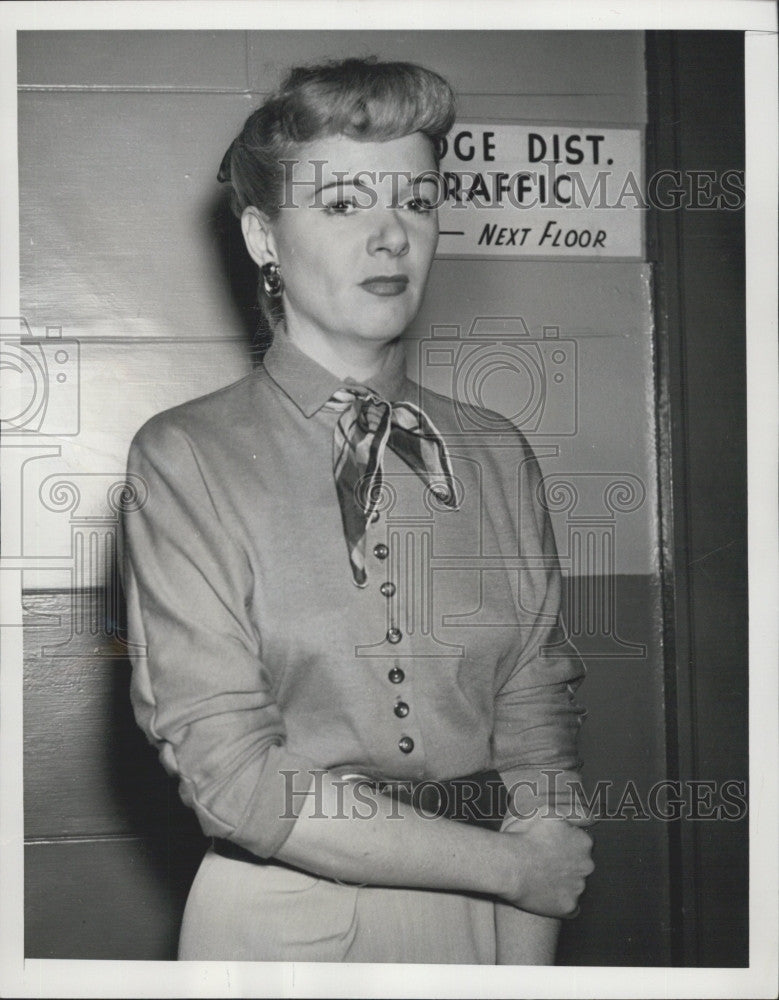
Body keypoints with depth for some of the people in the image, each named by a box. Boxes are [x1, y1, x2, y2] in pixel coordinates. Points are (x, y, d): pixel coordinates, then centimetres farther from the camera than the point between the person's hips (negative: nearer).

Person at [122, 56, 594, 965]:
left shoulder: (498, 458, 0)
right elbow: (232, 777, -17)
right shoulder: (185, 459, -10)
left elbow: (537, 740, -3)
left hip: (483, 923, 3)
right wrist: (511, 867, -13)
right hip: (278, 924, -3)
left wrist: (527, 960, -13)